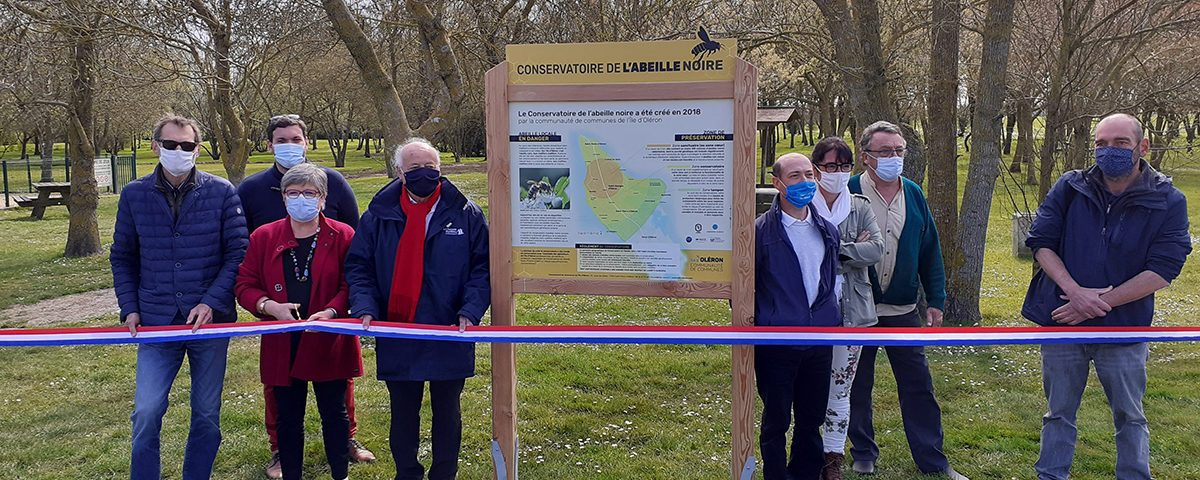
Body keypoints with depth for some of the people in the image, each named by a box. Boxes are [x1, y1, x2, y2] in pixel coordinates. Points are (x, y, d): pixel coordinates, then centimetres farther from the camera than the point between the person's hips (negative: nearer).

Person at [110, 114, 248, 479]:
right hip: (157, 322, 1)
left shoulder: (221, 192, -2)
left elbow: (237, 253, -3)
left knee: (207, 414, 10)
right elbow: (122, 257, 11)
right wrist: (129, 309, 0)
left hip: (210, 319, 0)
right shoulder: (134, 195, 3)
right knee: (146, 412, -7)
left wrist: (212, 302, -13)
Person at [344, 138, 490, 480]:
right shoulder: (378, 215, 1)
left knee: (447, 411, 14)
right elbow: (358, 266, 4)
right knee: (403, 413, 13)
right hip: (396, 336, 1)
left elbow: (483, 268, -1)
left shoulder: (465, 214, -2)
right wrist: (365, 307, -12)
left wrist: (470, 311, -14)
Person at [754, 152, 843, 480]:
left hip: (819, 342, 5)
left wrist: (831, 323, 16)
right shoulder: (760, 231, -8)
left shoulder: (827, 231, 9)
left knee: (812, 420, 15)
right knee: (776, 422, 7)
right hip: (776, 343, -5)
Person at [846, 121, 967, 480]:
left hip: (904, 310, 3)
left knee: (918, 386, 7)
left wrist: (936, 300, 8)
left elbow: (930, 251, 11)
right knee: (857, 386, 9)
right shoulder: (848, 194, -9)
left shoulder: (914, 195, 6)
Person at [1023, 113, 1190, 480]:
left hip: (1124, 327, -1)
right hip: (1062, 322, 1)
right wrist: (1075, 291, -18)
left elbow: (1163, 270, -12)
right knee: (1059, 414, 13)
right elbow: (1040, 242, -3)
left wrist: (1098, 304, -18)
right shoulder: (1070, 188, -1)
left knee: (1129, 418, 14)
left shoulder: (1168, 202, -6)